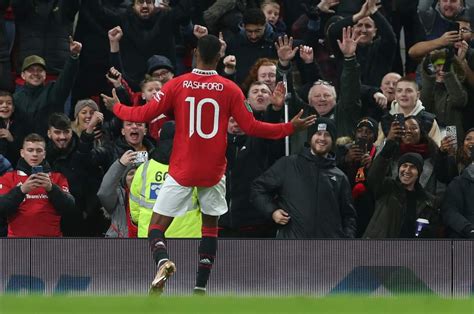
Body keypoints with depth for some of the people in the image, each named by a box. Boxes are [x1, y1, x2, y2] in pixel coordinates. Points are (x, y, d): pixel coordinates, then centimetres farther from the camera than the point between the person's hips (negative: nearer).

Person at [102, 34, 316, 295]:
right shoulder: (230, 89, -5)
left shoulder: (177, 85, -5)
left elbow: (145, 114, -5)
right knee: (210, 225, 18)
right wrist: (291, 127, 5)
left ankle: (162, 261, -31)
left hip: (181, 171, -1)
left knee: (157, 226, 3)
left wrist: (116, 107, 14)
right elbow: (251, 127, -5)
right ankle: (200, 288, 10)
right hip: (213, 173, 1)